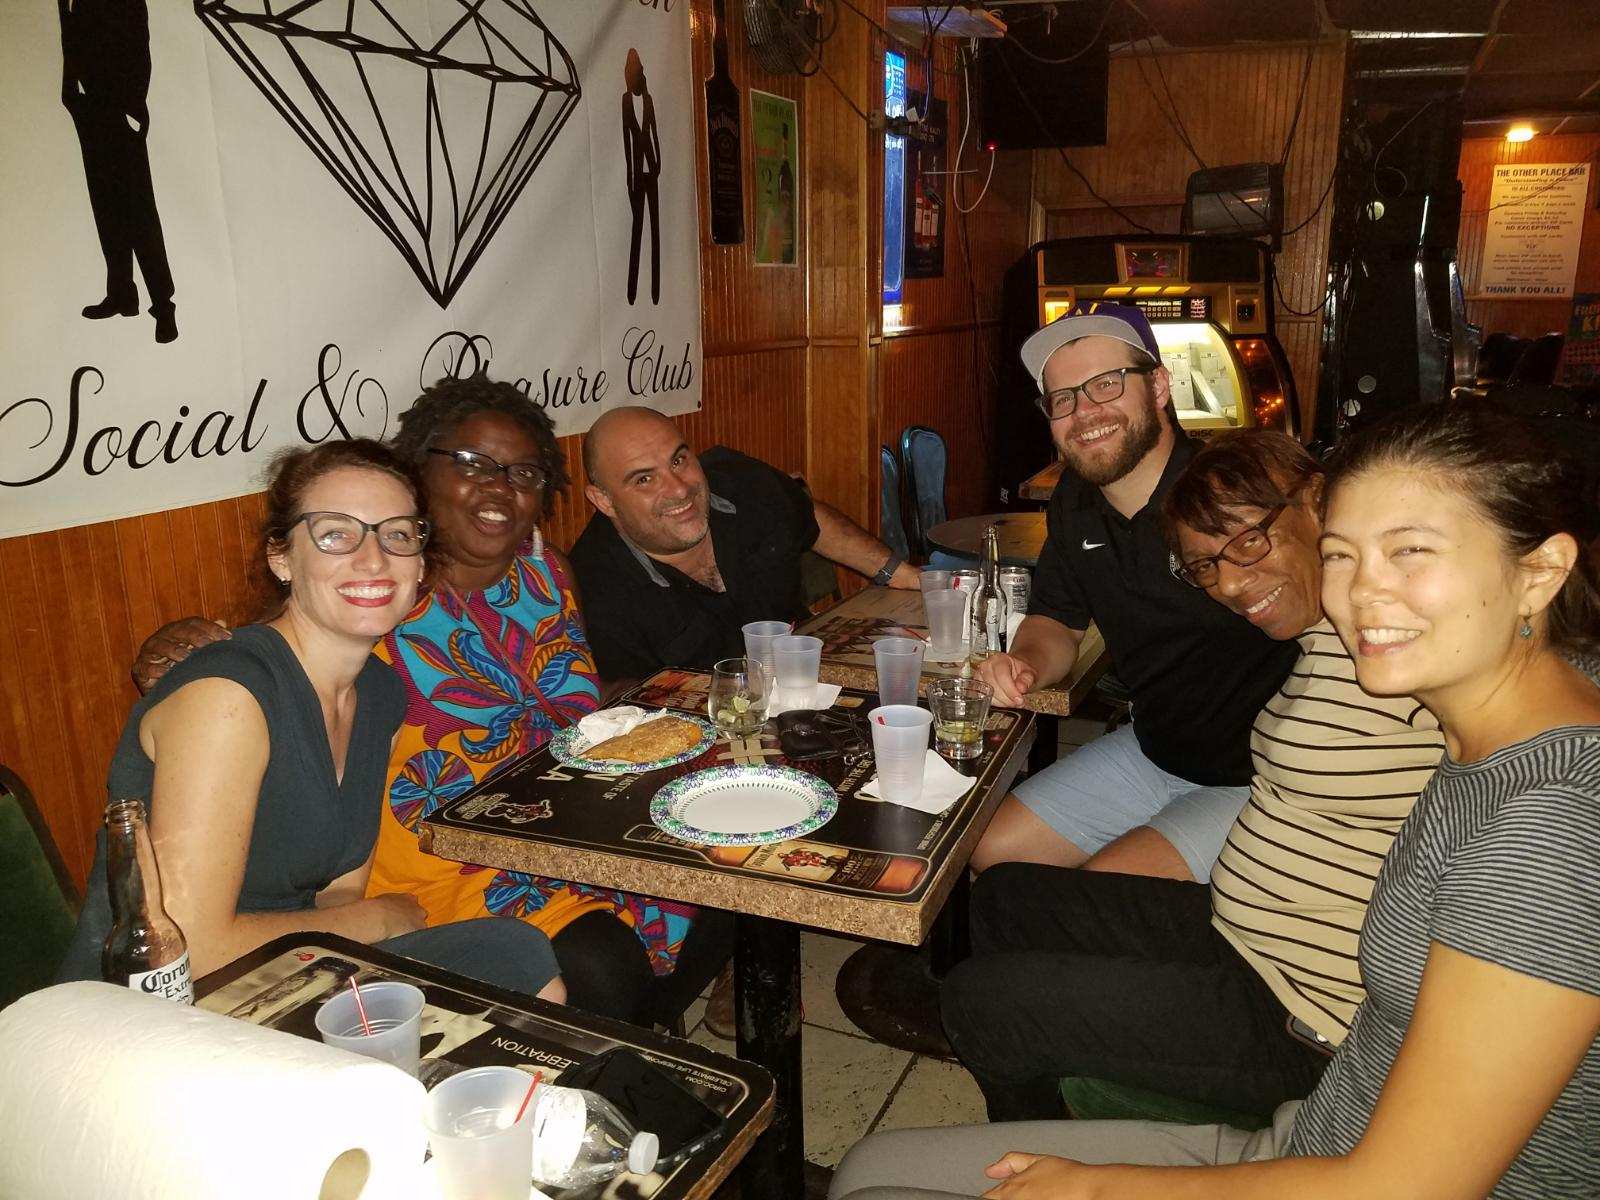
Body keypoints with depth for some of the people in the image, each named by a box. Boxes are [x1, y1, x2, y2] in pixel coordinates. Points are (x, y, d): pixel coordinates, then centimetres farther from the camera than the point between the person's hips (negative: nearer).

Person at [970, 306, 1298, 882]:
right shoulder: (1075, 504, 1)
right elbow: (1056, 620, 13)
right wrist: (1024, 665, -10)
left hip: (1261, 776, -7)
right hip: (1154, 747, 7)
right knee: (991, 852, 6)